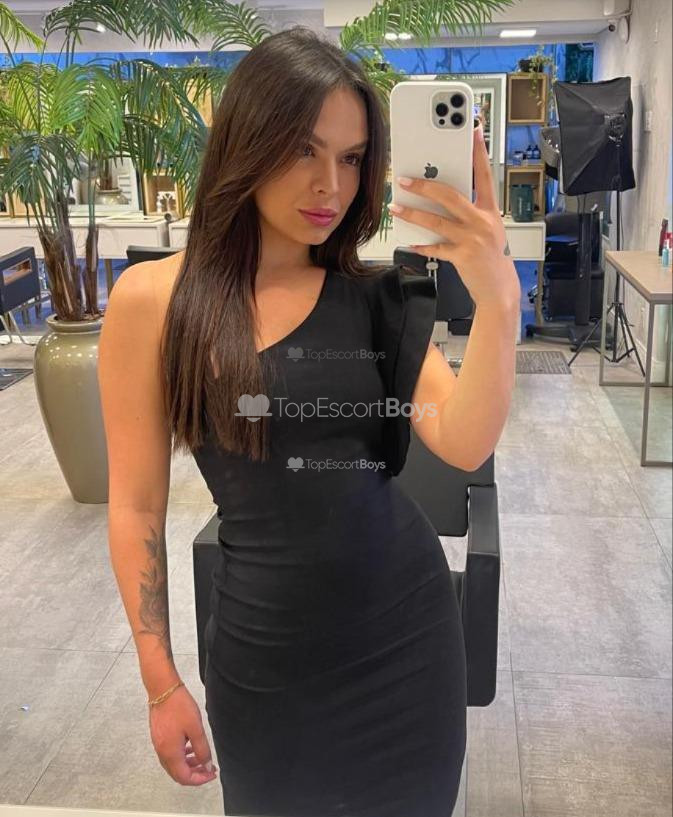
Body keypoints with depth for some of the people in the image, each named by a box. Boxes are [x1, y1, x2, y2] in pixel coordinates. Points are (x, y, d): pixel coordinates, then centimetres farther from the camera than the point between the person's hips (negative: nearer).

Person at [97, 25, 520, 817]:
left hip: (407, 627, 3)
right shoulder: (152, 301, -9)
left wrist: (497, 298, -27)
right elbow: (135, 505, -4)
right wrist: (161, 681, -1)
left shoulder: (374, 296, -2)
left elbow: (465, 445, -13)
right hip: (264, 652, -2)